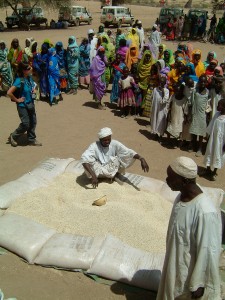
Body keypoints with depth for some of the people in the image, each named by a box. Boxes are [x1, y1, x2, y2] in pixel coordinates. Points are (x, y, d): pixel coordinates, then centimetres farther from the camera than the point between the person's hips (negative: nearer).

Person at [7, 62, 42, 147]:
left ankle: (31, 140, 24)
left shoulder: (29, 77, 1)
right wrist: (17, 100, -17)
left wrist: (33, 90, 3)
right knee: (25, 124, -2)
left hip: (30, 104, 8)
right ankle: (13, 137, 21)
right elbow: (9, 93, -28)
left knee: (33, 122, 10)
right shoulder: (19, 80, -23)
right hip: (22, 105, -7)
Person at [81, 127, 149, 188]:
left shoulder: (114, 144, -15)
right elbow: (84, 159, -37)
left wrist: (141, 159, -42)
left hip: (112, 170, 2)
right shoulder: (94, 146, -22)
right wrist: (93, 175, -48)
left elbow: (128, 152, -23)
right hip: (99, 172, -2)